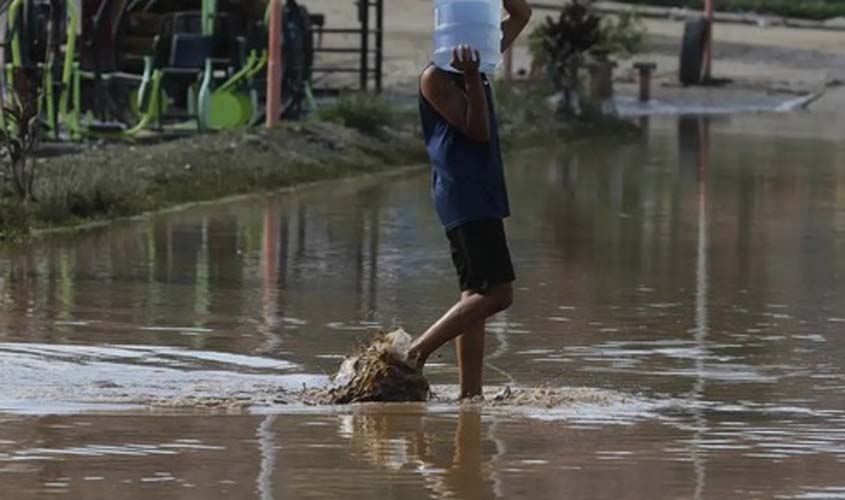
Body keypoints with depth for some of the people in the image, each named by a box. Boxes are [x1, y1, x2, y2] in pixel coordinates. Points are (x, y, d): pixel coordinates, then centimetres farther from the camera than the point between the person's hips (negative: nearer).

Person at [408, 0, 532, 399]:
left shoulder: (480, 61, 14)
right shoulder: (436, 77, -10)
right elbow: (477, 130, -16)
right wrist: (472, 78, -25)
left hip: (483, 193, 10)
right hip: (463, 196, -10)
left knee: (477, 297, 8)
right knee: (497, 293, -16)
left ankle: (470, 392, 8)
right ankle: (418, 352, -12)